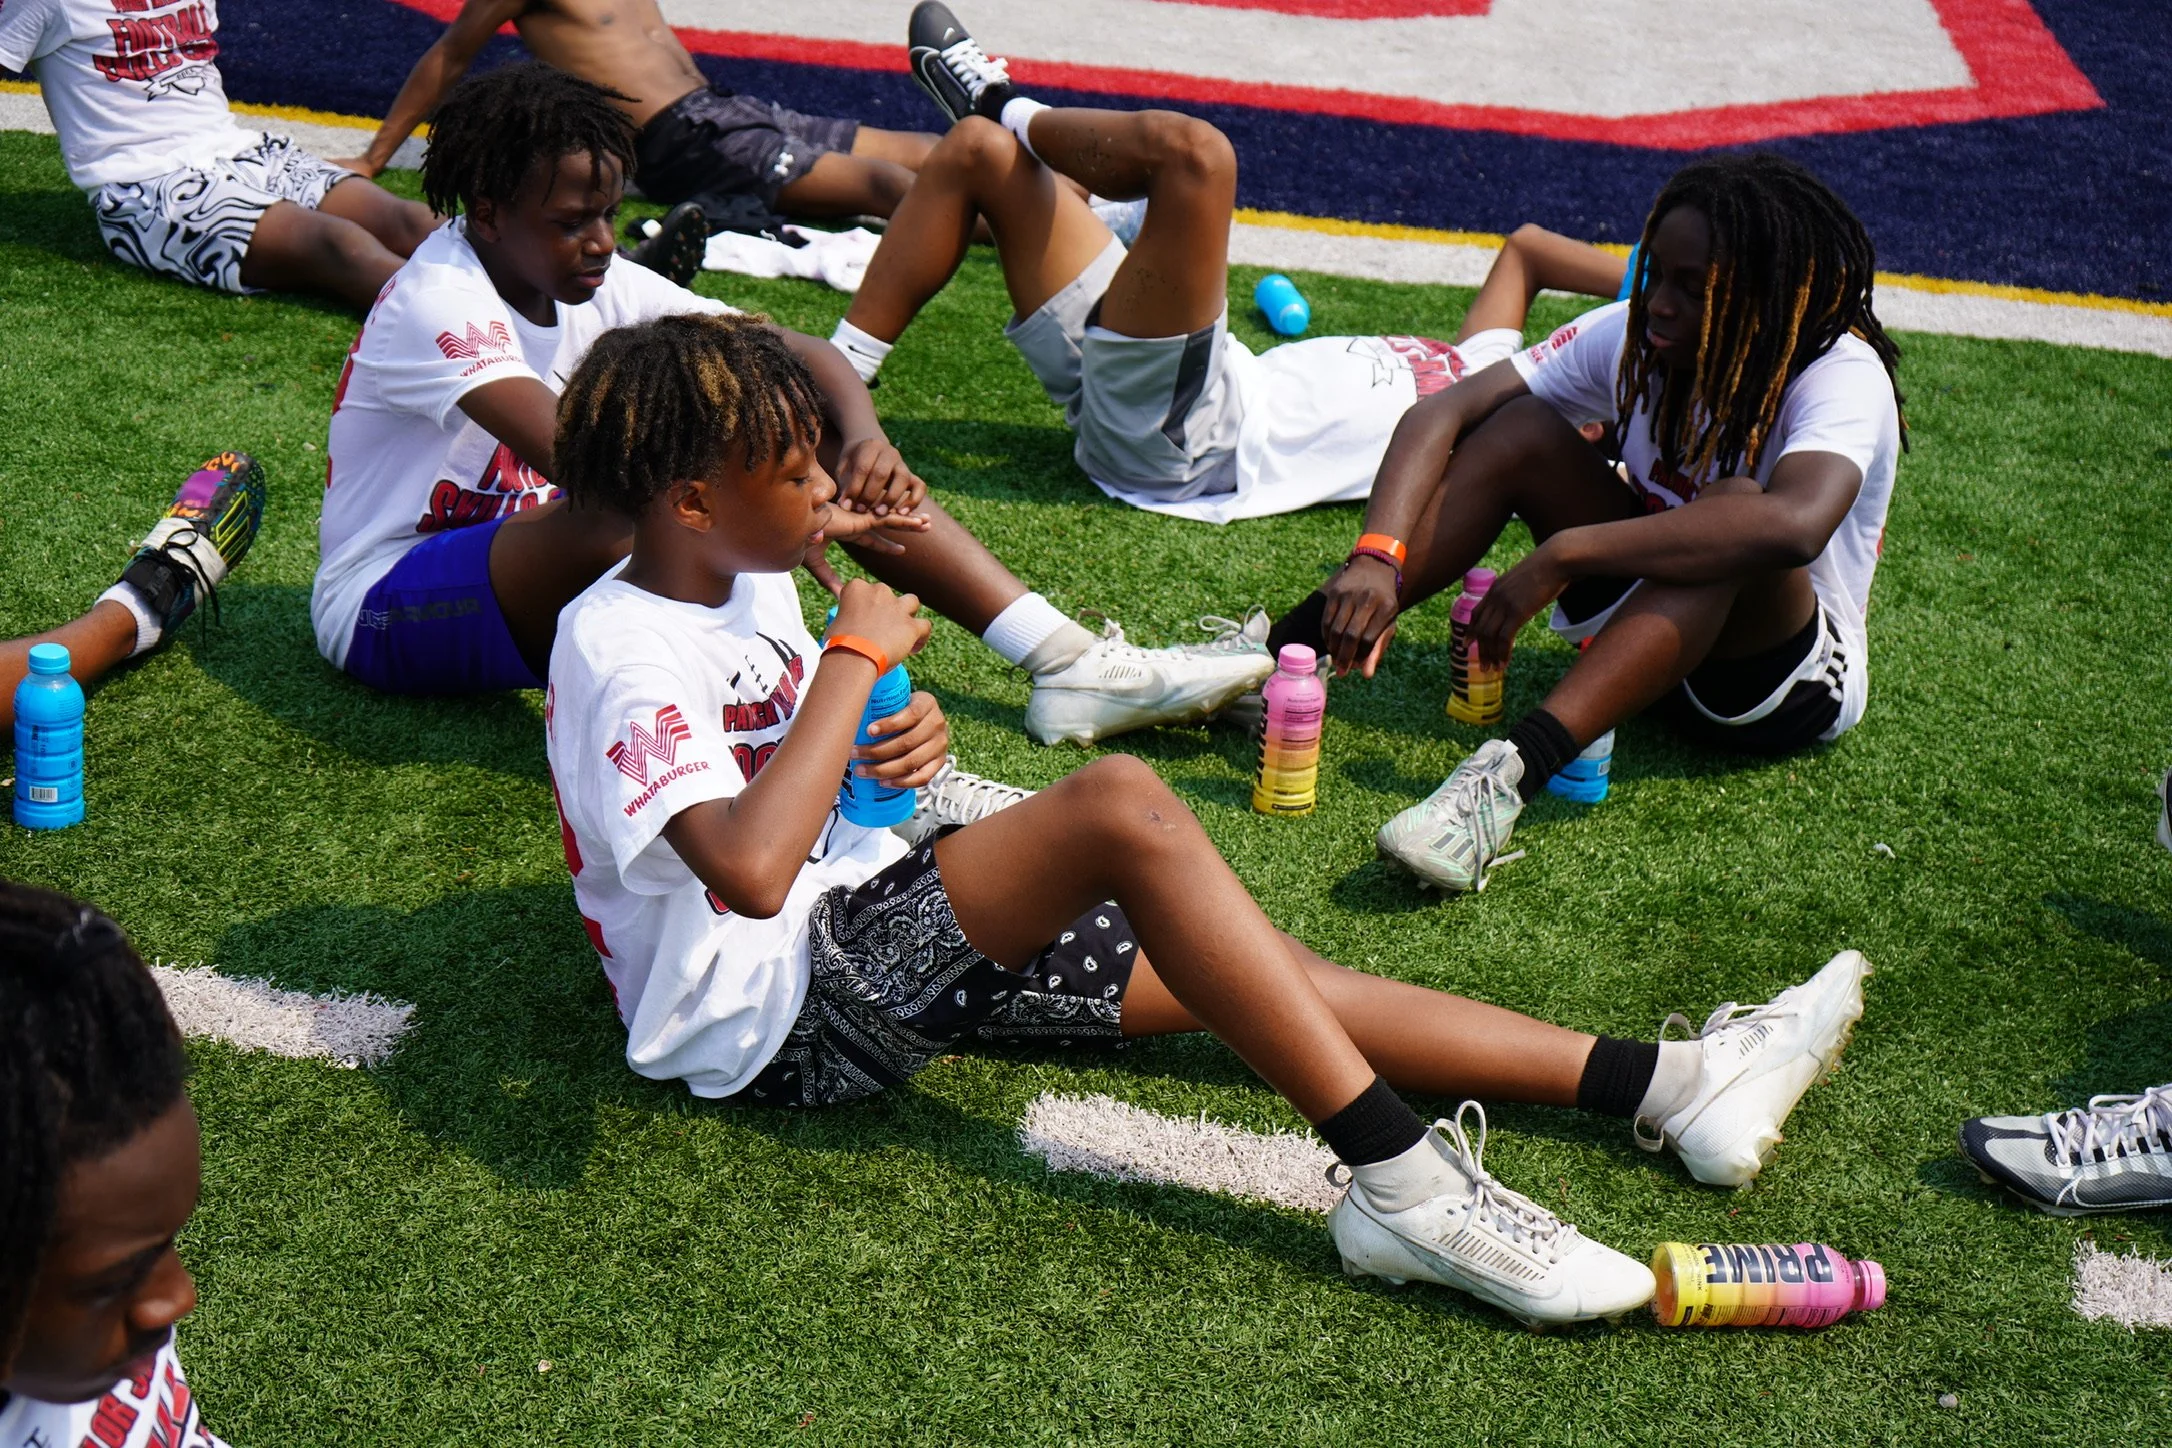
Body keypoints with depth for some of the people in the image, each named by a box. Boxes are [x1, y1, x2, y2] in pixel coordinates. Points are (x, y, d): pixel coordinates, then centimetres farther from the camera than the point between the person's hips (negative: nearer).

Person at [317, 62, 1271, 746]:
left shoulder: (591, 286, -1)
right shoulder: (439, 303, -23)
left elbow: (798, 351, -5)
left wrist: (860, 436, -28)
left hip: (534, 587, 7)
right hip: (386, 607, -7)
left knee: (804, 422, -8)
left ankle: (1072, 666, -15)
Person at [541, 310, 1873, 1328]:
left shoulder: (747, 583, 10)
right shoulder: (619, 650, -19)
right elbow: (750, 865, -35)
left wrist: (905, 742, 0)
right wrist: (856, 661, -23)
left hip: (865, 923, 10)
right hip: (781, 1019, -10)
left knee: (1254, 974, 0)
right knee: (1121, 804, -29)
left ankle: (1663, 1085, -1)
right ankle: (1403, 1184, -30)